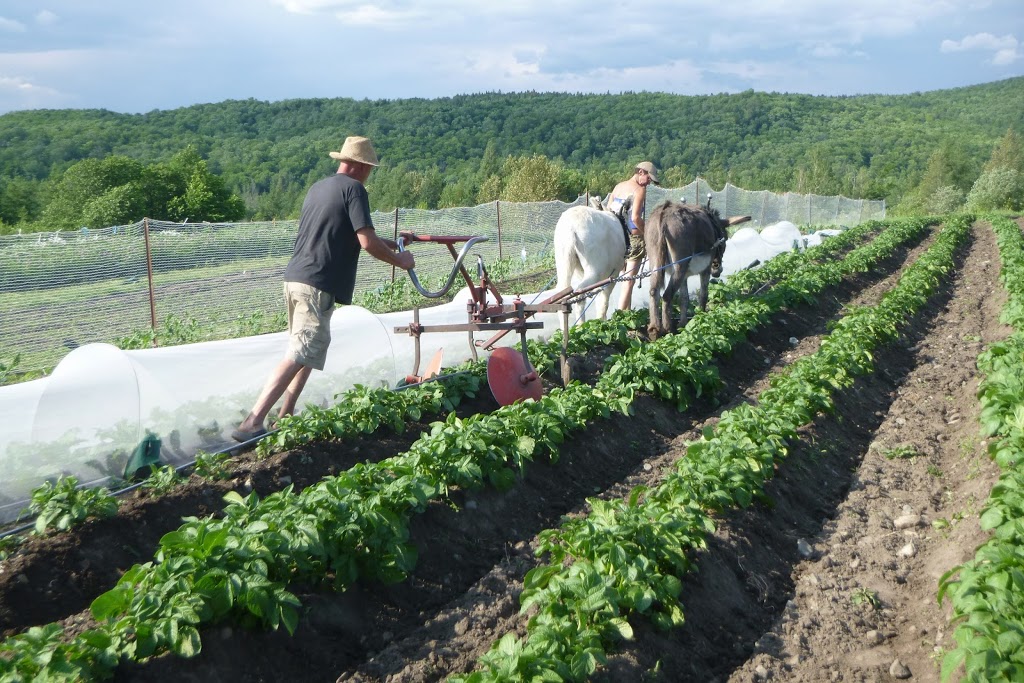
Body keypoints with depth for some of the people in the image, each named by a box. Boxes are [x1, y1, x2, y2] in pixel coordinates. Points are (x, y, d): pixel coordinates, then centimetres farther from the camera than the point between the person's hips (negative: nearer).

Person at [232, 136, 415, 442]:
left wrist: (382, 244, 34)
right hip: (318, 285, -9)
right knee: (299, 356, -10)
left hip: (294, 278, 9)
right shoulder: (353, 189, -6)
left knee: (311, 348, 22)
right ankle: (251, 424, -16)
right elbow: (367, 242, -14)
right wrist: (399, 260, 2)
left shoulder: (318, 187, 20)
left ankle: (285, 415, 22)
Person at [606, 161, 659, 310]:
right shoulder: (640, 189, -11)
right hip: (633, 238, -7)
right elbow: (635, 217, -21)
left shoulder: (618, 186, 10)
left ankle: (627, 312, 26)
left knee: (625, 277, 19)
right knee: (629, 281, -3)